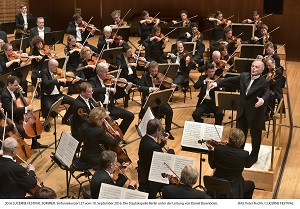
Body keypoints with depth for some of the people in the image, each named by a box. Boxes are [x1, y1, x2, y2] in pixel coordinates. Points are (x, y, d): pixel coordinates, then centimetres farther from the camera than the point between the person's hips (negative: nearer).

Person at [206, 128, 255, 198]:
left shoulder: (218, 150, -19)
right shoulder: (244, 154, -21)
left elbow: (212, 166, -2)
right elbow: (248, 165, 4)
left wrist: (210, 149, 4)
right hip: (234, 190, -1)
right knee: (251, 184, 31)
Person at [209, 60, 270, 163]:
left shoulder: (263, 82, -15)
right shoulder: (244, 76, 0)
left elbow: (267, 93, -30)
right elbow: (231, 80, 3)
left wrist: (262, 100, -53)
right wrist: (216, 83, -5)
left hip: (255, 113, -5)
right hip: (242, 111, 5)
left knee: (255, 136, 11)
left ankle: (254, 156, 31)